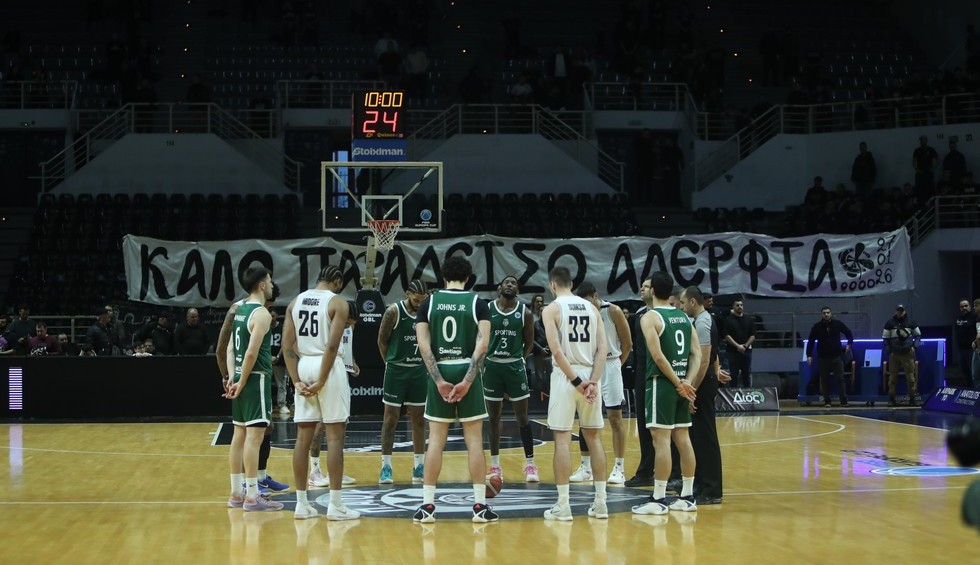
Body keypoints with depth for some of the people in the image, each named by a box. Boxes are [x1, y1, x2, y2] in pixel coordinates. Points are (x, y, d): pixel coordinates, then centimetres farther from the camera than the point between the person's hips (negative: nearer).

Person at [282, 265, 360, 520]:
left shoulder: (296, 301, 10)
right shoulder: (337, 302, -6)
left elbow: (287, 345, 3)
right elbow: (332, 345, -16)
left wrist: (296, 380, 1)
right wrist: (322, 382, -14)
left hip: (303, 366, 5)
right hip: (328, 367, -5)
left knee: (303, 436, 8)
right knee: (335, 435, -1)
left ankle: (301, 504, 9)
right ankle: (335, 505, -2)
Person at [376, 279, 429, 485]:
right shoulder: (394, 311, -11)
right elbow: (382, 341, -4)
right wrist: (392, 363, 0)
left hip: (419, 370, 4)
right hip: (396, 371, -4)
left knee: (419, 419, 7)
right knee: (391, 418, -1)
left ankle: (419, 466, 13)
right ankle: (386, 467, 3)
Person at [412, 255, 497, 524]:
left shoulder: (429, 302, 5)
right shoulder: (477, 302, 1)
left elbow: (424, 345, -4)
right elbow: (482, 344, -10)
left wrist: (439, 380, -7)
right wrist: (468, 381, -12)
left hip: (439, 372, 1)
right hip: (467, 371, -1)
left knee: (436, 439, 6)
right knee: (474, 440, 3)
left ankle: (428, 505, 4)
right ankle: (480, 505, 3)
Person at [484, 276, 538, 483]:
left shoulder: (525, 313, -2)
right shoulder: (487, 309, -1)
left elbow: (529, 343, 6)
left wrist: (518, 360, 1)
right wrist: (483, 359, -1)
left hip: (515, 367, -1)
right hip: (492, 365, 1)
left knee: (522, 417, -1)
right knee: (494, 417, 8)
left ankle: (530, 464, 5)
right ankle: (495, 465, 16)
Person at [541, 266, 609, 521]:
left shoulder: (551, 309, -4)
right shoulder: (591, 308, 10)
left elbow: (557, 351, -15)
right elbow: (603, 348, 0)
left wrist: (576, 381, -13)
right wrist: (593, 381, -6)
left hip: (566, 376, -4)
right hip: (590, 376, 4)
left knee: (562, 439, -1)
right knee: (594, 438, 11)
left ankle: (563, 505, -2)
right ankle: (600, 502, 13)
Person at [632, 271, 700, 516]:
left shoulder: (650, 317, -9)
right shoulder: (684, 317, 13)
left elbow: (658, 355, -18)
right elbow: (697, 354, 7)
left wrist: (678, 383, -13)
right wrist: (687, 381, -1)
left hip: (662, 383, -7)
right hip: (681, 383, 7)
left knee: (661, 440, -6)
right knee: (682, 438, 11)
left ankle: (659, 499, -5)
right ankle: (688, 496, 15)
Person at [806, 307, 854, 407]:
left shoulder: (838, 324, -2)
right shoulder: (817, 327, -3)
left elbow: (849, 333, 14)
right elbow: (811, 341, 1)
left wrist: (849, 344, 4)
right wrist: (809, 355, -3)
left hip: (837, 356, 0)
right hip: (823, 357, 0)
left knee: (840, 378, -3)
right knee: (825, 380, 3)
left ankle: (844, 401, -1)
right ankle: (827, 401, 10)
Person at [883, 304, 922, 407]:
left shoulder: (910, 322, 5)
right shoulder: (890, 323, 3)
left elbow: (918, 335, 15)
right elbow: (885, 338, 7)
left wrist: (915, 346, 1)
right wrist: (888, 351, 0)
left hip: (907, 353, 0)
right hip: (894, 354, 0)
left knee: (911, 377, -1)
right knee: (892, 377, 2)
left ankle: (913, 397, 5)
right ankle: (891, 398, 7)